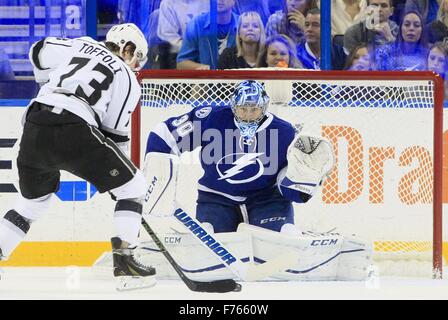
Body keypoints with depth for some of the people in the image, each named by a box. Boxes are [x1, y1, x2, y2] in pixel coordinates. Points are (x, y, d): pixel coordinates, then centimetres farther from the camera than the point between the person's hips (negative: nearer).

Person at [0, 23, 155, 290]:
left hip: (34, 127, 6)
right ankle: (124, 262, -1)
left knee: (34, 200, 27)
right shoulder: (128, 80, 12)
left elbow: (39, 52, 25)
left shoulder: (83, 46, 24)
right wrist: (117, 174, 21)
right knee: (133, 186, 9)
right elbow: (115, 131, 9)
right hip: (73, 130, -5)